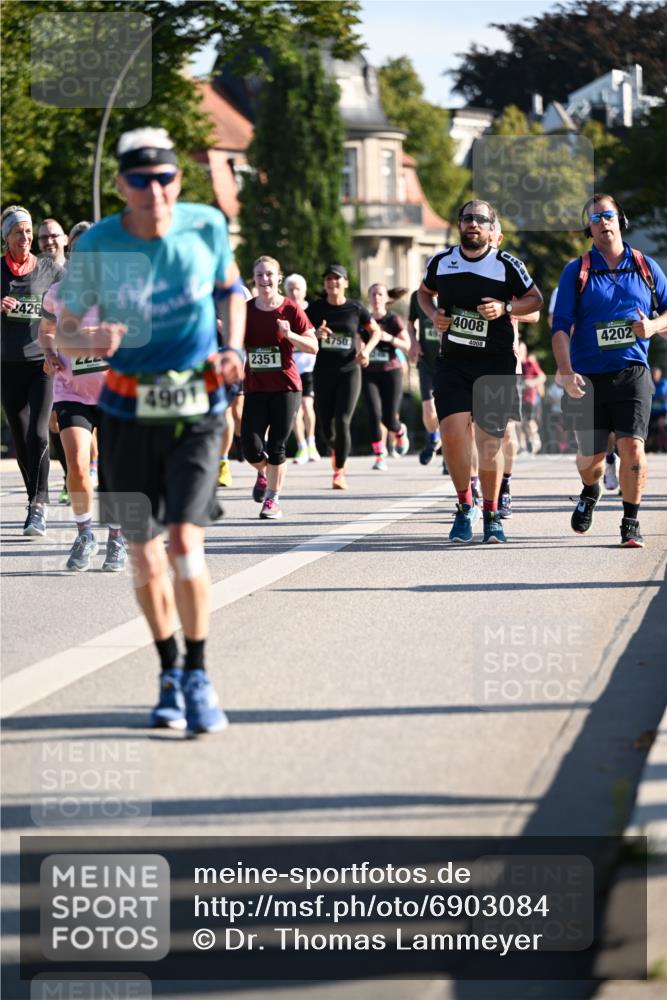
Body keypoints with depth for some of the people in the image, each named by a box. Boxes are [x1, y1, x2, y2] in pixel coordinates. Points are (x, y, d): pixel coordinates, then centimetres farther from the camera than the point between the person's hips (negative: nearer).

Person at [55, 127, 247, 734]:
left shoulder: (206, 227, -7)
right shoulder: (98, 246, -10)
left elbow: (231, 287, 14)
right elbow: (64, 330, -2)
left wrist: (234, 349, -2)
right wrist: (92, 340, -25)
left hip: (197, 411, -1)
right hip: (129, 414, 1)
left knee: (186, 541, -16)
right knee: (144, 553, 7)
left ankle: (199, 678, -2)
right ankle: (170, 673, 29)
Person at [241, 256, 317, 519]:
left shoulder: (291, 310, -4)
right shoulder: (246, 310, 4)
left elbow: (313, 347, -3)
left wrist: (289, 334, -19)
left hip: (286, 387, -2)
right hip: (255, 388, 2)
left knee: (276, 448, -2)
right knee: (251, 448, -7)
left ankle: (273, 500, 13)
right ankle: (263, 473, 28)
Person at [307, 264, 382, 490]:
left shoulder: (356, 309, 0)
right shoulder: (316, 308, 1)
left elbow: (376, 331, 13)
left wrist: (367, 349, -6)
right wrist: (316, 334, -19)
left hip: (349, 371, -2)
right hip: (323, 372, 2)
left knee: (342, 422, -13)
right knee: (325, 423, 6)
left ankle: (340, 472, -5)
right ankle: (335, 448, 41)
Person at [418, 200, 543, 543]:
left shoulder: (507, 265, -2)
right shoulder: (441, 261, 6)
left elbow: (535, 300, 6)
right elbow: (425, 292, 24)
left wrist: (505, 308, -12)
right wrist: (433, 314, 3)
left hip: (496, 363, -2)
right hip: (453, 361, 2)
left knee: (489, 441, -1)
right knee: (452, 434, -12)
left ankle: (491, 515, 16)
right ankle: (465, 506, 10)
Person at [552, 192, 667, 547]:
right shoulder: (575, 272, 3)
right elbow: (561, 327, -2)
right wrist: (565, 371, -15)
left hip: (632, 373, 0)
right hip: (588, 377, 0)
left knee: (632, 447, -14)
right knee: (591, 456, 5)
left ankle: (631, 522, 0)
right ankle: (590, 492, 40)